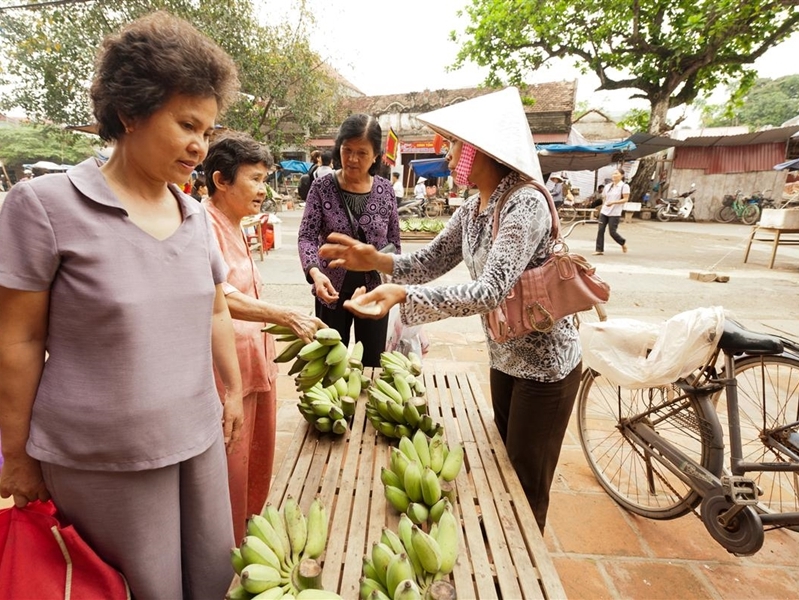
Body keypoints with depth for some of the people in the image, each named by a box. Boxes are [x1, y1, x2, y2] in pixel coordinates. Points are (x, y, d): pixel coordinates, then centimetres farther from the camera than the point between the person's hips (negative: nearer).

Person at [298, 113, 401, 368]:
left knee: (373, 363, 14)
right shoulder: (322, 187, -7)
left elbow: (394, 240, 5)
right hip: (333, 289, -1)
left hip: (374, 290, 1)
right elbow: (306, 237, -13)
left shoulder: (386, 190, -2)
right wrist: (314, 271, -31)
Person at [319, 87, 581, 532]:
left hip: (545, 364, -8)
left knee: (526, 493, 7)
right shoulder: (472, 210, 2)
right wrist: (376, 260, -12)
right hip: (505, 358, 8)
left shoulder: (525, 204, -25)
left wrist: (404, 295, -42)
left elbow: (490, 291, -34)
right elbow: (431, 262, 5)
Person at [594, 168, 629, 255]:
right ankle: (599, 249, 1)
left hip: (615, 213, -5)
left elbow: (625, 199, -11)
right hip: (604, 212, 5)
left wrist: (613, 202, -21)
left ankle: (623, 243, 23)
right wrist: (604, 206, 12)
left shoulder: (624, 186, -4)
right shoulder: (608, 186, 12)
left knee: (612, 232, -5)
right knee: (600, 230, -4)